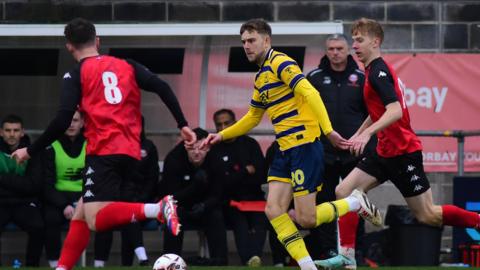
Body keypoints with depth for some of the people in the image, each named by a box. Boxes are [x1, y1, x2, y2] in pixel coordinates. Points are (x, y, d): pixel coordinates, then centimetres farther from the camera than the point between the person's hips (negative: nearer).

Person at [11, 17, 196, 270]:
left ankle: (158, 209, -32)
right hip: (130, 154, 7)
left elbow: (62, 120, -8)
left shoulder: (76, 74, 2)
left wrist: (30, 151, 2)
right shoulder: (127, 66, 17)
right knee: (81, 212, 15)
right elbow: (162, 88, 5)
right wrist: (183, 125, 8)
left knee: (97, 220, -15)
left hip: (103, 152, -7)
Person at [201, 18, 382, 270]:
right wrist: (222, 135, 24)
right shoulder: (260, 77, 18)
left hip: (304, 144, -9)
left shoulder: (280, 63, -10)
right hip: (285, 150, 9)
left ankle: (356, 203, 13)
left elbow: (310, 94, -22)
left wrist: (328, 131, -31)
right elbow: (253, 117, 32)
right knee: (273, 210, -3)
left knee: (306, 218, -9)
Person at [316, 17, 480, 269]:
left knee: (427, 215, -4)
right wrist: (357, 134, 27)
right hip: (385, 151, 9)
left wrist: (368, 133, -39)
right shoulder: (373, 71, 13)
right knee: (344, 191, 0)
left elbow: (395, 111, -30)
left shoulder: (379, 71, -17)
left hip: (403, 151, -9)